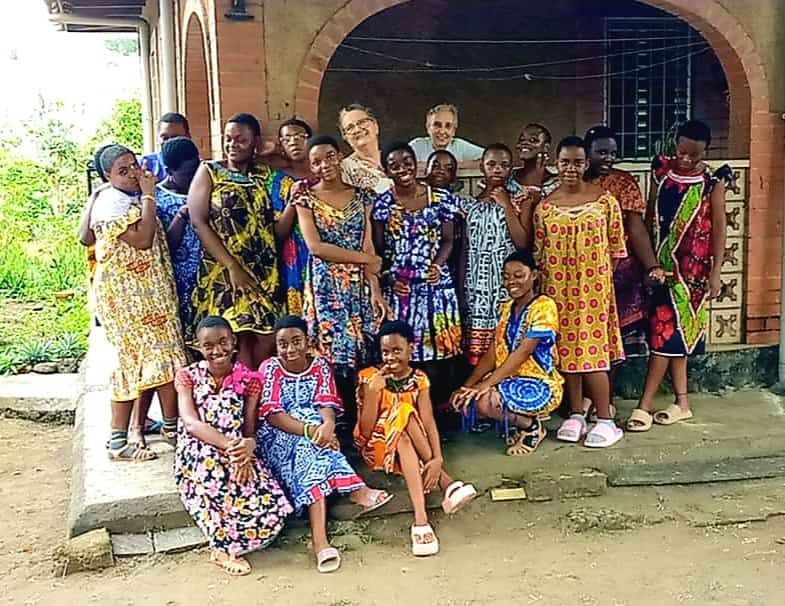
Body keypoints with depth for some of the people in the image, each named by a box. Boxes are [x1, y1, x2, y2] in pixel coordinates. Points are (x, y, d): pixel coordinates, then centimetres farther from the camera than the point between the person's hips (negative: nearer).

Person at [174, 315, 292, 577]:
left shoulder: (248, 379, 5)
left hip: (238, 454, 1)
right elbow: (191, 423, -14)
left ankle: (223, 543, -1)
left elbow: (249, 431, 2)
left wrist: (247, 447, -26)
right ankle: (225, 547, -19)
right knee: (212, 462, -40)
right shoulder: (188, 377, 1)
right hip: (197, 454, -1)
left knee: (272, 507, -28)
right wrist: (229, 445, -32)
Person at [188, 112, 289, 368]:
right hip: (223, 271, -3)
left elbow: (278, 231, 8)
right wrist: (232, 266, -14)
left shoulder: (267, 175, 12)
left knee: (267, 340, -4)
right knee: (238, 338, -10)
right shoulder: (209, 171, 5)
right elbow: (198, 221, -7)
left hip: (264, 273, 3)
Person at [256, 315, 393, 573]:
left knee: (310, 453, -34)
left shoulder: (320, 366, 3)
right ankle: (353, 488, -40)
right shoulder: (270, 368, -5)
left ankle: (319, 539, -43)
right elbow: (272, 414, -18)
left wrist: (327, 425, -39)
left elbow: (327, 406, -11)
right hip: (277, 438, -2)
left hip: (313, 431, 2)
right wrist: (310, 429, -35)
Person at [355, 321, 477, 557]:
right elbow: (365, 431, -15)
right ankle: (447, 484, -35)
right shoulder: (369, 377, -11)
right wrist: (373, 391, -28)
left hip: (410, 447, 2)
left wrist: (438, 458, -35)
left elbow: (428, 421, -17)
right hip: (376, 446, -1)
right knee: (404, 413, -30)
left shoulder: (418, 379, -4)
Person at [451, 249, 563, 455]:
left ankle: (532, 426, 0)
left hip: (540, 385, -8)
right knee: (464, 398, -10)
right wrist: (469, 384, -8)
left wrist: (486, 384, -28)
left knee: (485, 401, -29)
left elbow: (522, 353, -22)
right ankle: (522, 417, 10)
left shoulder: (544, 306, -14)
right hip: (511, 380, 8)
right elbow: (494, 352, 5)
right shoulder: (506, 308, 10)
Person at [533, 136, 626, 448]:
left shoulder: (604, 200, -1)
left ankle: (605, 420, 5)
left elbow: (616, 247, 2)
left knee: (592, 349, -4)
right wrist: (545, 284, 2)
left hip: (593, 286, -3)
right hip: (559, 289, 3)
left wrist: (600, 273, -2)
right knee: (566, 349, 8)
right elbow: (539, 252, 8)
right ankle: (575, 415, 20)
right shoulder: (545, 206, 4)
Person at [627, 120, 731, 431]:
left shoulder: (713, 180, -6)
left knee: (668, 331, -6)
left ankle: (644, 405, -3)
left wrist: (715, 272, -7)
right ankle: (682, 402, 17)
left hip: (692, 265, -4)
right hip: (661, 262, 4)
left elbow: (719, 227, -4)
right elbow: (650, 215, 9)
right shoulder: (661, 170, 3)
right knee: (671, 330, 7)